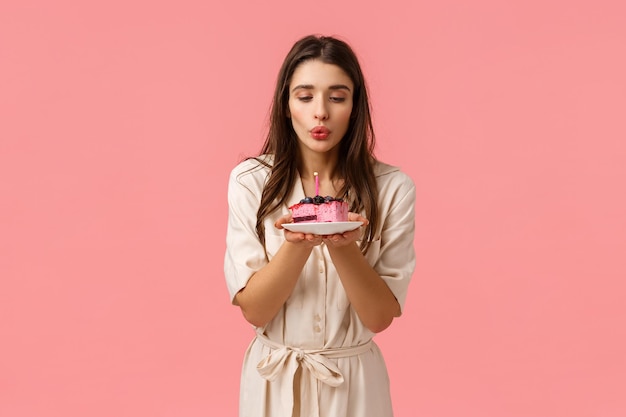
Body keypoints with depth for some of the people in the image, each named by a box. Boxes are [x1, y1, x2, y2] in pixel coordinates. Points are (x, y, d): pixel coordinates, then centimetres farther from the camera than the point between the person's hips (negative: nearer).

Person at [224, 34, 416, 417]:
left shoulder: (392, 187, -10)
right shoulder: (250, 180, -9)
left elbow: (380, 316, -10)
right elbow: (254, 310, -10)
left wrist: (342, 245, -26)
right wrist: (297, 243, -27)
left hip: (354, 383, 0)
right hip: (273, 381, 1)